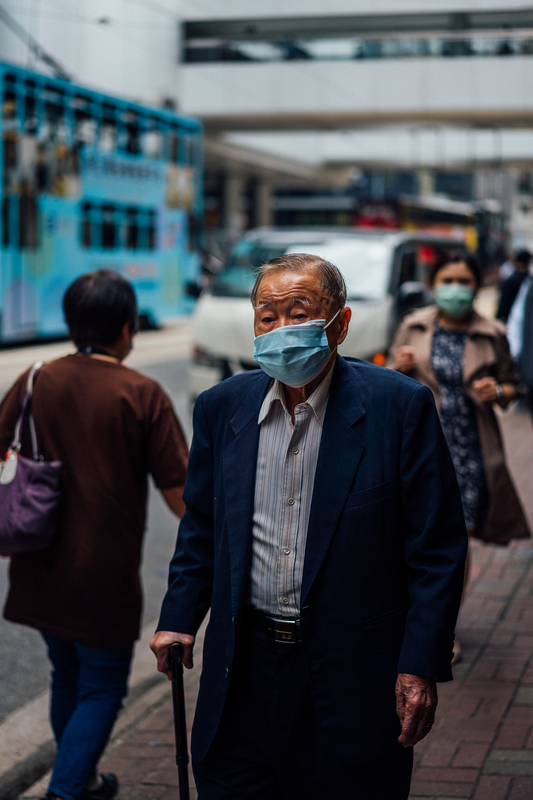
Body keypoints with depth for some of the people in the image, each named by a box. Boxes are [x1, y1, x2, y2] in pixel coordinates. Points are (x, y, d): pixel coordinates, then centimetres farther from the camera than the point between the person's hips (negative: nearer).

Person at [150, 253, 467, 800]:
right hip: (244, 670, 3)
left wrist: (422, 666, -12)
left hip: (353, 673, -3)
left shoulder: (400, 406, -9)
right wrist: (179, 618, 6)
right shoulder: (221, 407, 4)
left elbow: (438, 546, -8)